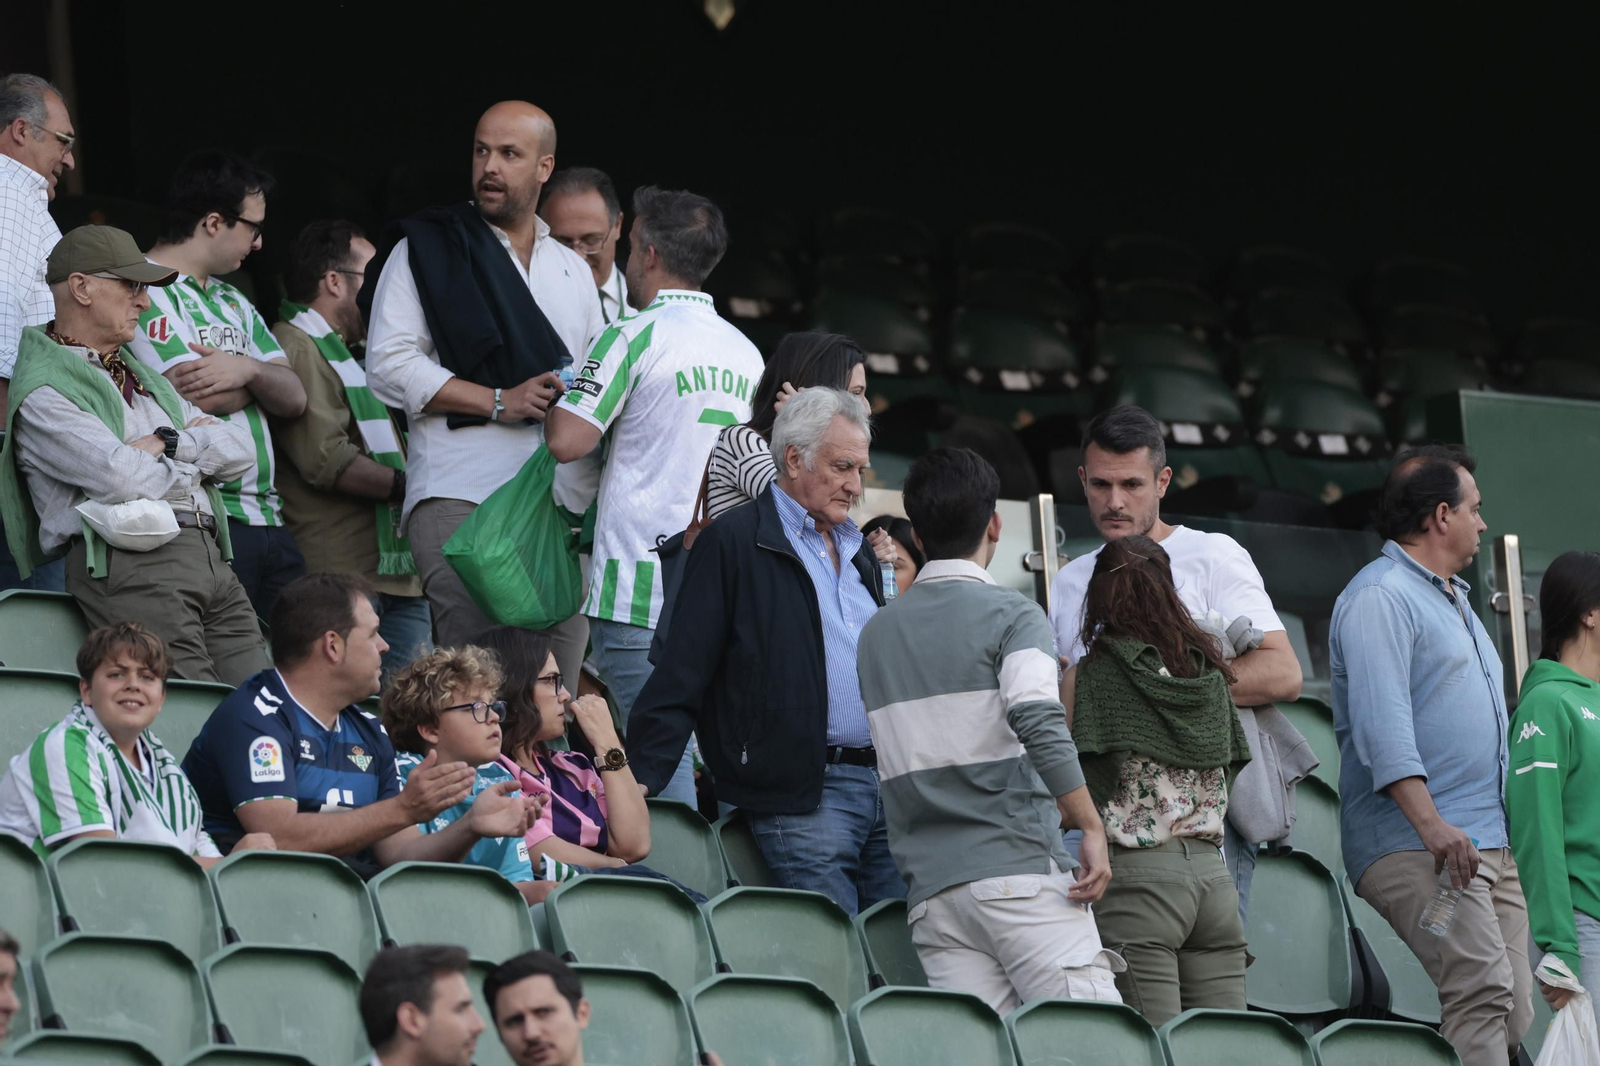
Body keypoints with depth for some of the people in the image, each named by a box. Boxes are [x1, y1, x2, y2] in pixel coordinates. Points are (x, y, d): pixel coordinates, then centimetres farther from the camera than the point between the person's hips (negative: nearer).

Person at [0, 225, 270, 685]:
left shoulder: (144, 377, 28)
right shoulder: (43, 393, 0)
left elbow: (240, 449, 19)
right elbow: (120, 475, -15)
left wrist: (170, 443, 0)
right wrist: (194, 463, 4)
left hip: (210, 557, 8)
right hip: (129, 561, -8)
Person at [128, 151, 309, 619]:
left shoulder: (232, 302, 23)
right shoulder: (147, 291, -5)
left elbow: (294, 399, 12)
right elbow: (196, 394, -17)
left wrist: (246, 370, -10)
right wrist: (263, 377, 4)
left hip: (267, 517, 8)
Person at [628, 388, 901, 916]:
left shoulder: (856, 550, 20)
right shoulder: (733, 542, -3)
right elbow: (681, 679, -7)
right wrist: (636, 785, -14)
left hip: (888, 787, 7)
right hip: (804, 797, -7)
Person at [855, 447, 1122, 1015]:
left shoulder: (877, 632, 17)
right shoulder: (1010, 614, -2)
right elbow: (1038, 722, -19)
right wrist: (1092, 827, -14)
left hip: (929, 883, 6)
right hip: (1019, 870, -6)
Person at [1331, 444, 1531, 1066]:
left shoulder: (1452, 600, 26)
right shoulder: (1380, 596, -7)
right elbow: (1382, 719, -18)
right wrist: (1431, 823, -27)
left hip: (1489, 845, 10)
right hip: (1412, 849, -10)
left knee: (1517, 1013, -1)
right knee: (1482, 989, -24)